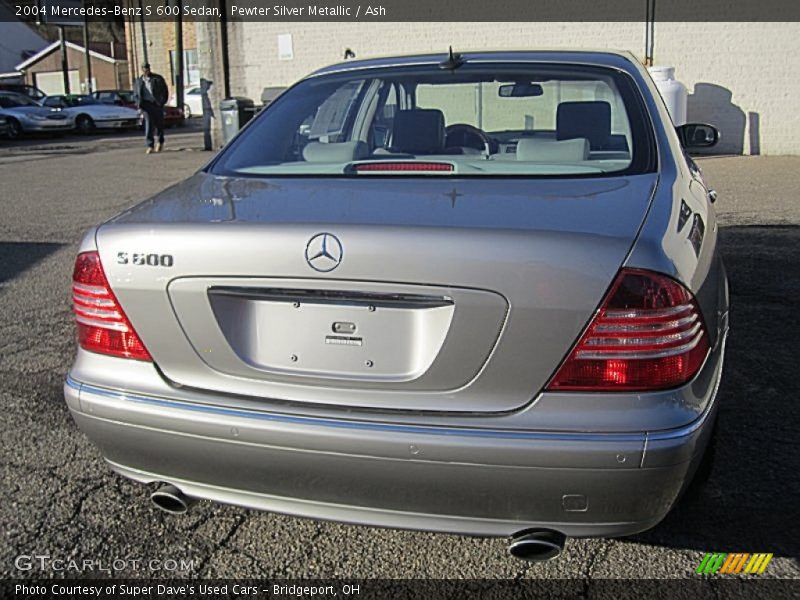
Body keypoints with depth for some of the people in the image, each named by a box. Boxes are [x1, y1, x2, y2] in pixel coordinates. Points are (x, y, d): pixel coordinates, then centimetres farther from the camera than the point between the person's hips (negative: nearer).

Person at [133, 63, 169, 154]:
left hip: (157, 104, -1)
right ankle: (150, 145, -10)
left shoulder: (157, 79, 0)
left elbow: (165, 91, 3)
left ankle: (160, 142, 30)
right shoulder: (139, 81, 10)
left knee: (159, 123, 7)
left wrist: (162, 102, -6)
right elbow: (136, 93, 20)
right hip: (146, 105, 1)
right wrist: (139, 103, 5)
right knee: (149, 124, -9)